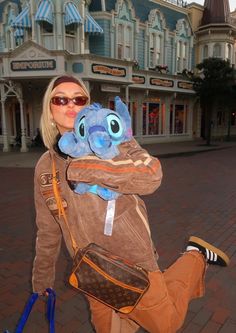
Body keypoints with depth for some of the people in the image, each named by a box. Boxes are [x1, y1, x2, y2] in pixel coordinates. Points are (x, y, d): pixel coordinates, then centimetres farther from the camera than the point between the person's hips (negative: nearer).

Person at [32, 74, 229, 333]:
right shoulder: (45, 166, 2)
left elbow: (151, 175, -28)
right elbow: (47, 229, 11)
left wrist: (86, 168, -30)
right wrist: (42, 278, 19)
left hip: (131, 257, -4)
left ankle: (195, 257, 29)